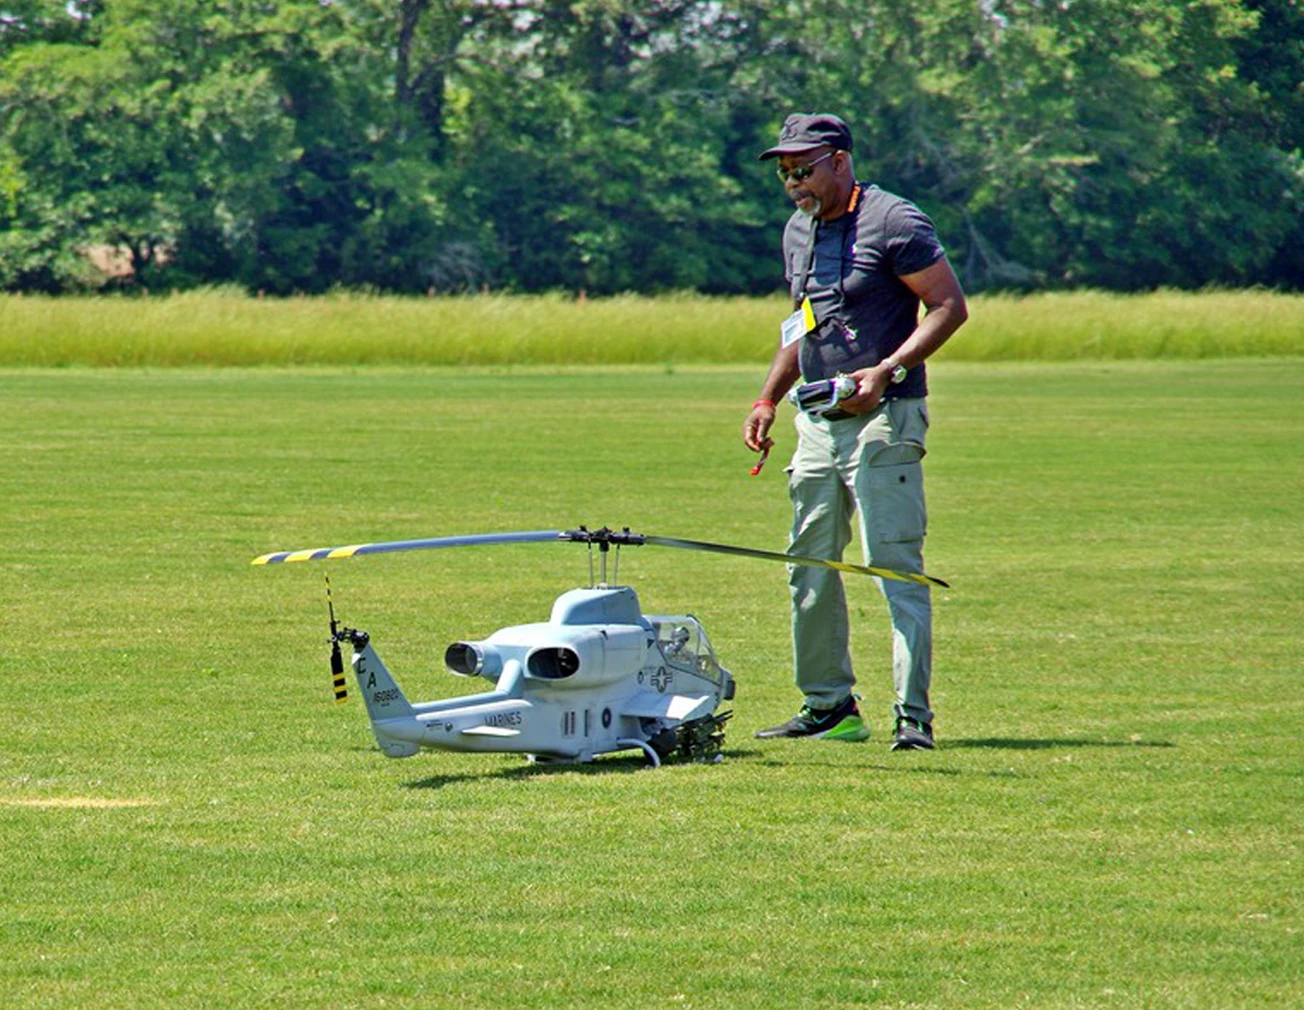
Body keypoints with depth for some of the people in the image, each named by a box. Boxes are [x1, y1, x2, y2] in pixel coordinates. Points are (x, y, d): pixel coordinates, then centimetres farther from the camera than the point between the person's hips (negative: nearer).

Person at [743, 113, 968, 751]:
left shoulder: (894, 223, -10)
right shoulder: (799, 232, 15)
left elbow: (949, 306, -11)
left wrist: (885, 371, -21)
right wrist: (767, 400, 16)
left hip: (883, 418, -8)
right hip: (818, 422, 8)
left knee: (896, 566, -11)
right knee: (810, 571, 10)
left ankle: (912, 715, -11)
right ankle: (829, 706, 20)